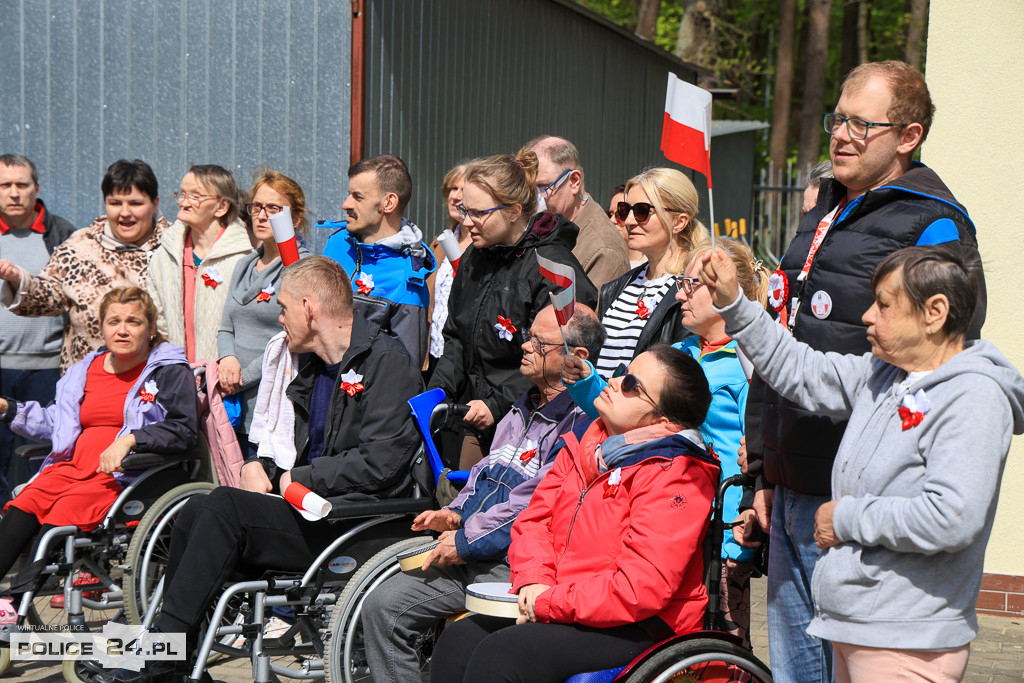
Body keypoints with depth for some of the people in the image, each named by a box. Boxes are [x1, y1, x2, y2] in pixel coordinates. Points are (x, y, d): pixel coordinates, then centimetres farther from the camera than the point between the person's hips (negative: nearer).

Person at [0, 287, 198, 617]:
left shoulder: (170, 372, 4)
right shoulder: (85, 370, 22)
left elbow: (185, 430, -8)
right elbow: (54, 422, 30)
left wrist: (130, 440, -20)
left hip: (127, 474, -5)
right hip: (75, 465, 6)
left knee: (67, 509, -30)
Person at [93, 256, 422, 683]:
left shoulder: (386, 360, -8)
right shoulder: (313, 367, 21)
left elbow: (379, 464, -18)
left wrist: (292, 480, -9)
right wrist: (261, 467, 3)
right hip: (311, 510, 9)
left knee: (224, 506, -23)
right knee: (192, 513, -10)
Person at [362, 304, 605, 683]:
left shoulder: (584, 421, -12)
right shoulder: (525, 407, 19)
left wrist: (468, 541, -13)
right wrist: (456, 513, 10)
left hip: (513, 563, -9)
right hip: (470, 555, 9)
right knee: (381, 605, -2)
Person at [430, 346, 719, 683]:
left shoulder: (674, 476, -15)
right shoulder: (586, 445, 13)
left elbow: (643, 586, -24)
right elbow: (534, 519, 16)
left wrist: (548, 602, -18)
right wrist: (533, 581, -6)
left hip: (637, 630, -8)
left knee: (499, 655, -26)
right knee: (459, 639, -8)